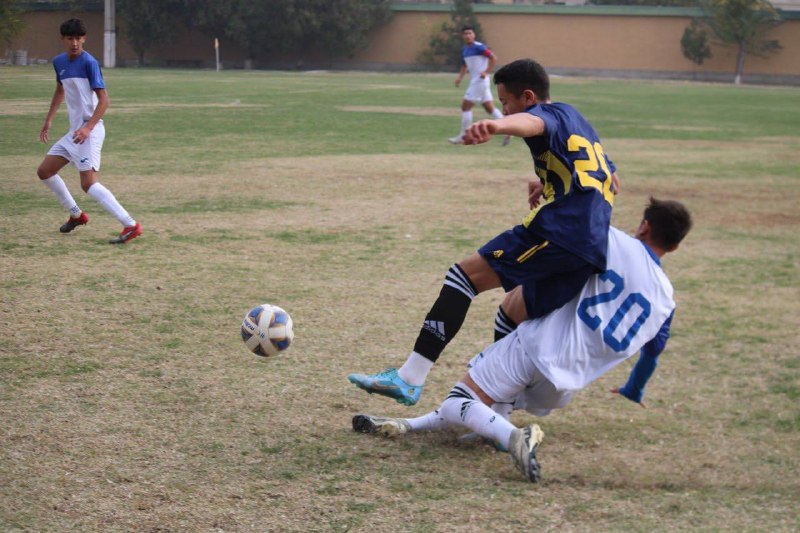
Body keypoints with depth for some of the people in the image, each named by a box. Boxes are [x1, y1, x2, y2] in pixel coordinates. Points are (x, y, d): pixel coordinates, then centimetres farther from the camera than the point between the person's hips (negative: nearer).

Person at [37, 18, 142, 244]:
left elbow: (103, 100, -18)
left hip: (89, 131, -9)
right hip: (74, 131, 9)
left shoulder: (89, 62, -14)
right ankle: (76, 215, 28)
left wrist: (88, 128, -28)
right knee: (44, 172, 14)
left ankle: (131, 225, -23)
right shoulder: (59, 62, 10)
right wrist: (48, 121, 27)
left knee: (88, 184, -18)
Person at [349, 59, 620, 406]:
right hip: (594, 248, 10)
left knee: (465, 275, -12)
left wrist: (495, 126, -47)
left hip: (558, 230, -10)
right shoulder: (581, 125, 31)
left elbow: (531, 123, -25)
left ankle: (409, 378, -23)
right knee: (513, 313, 24)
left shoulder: (552, 113, 3)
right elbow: (613, 184, 44)